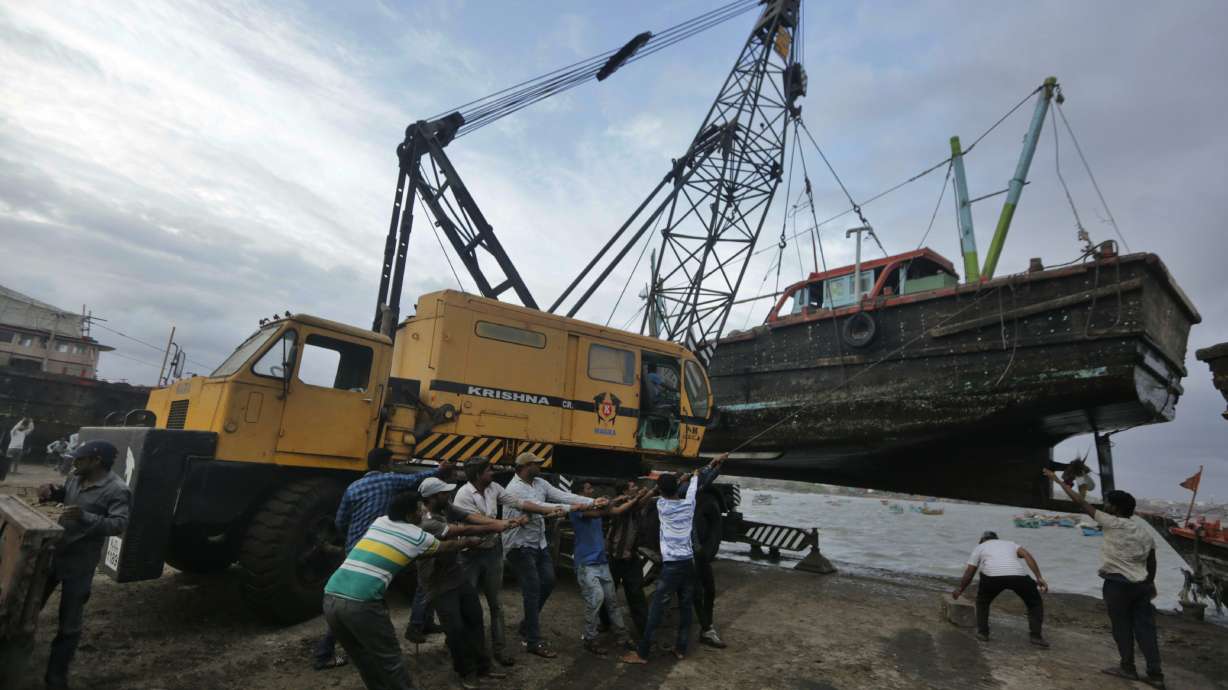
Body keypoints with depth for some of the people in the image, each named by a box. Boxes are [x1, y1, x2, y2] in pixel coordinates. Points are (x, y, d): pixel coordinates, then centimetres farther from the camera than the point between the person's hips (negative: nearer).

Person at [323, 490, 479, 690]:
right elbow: (445, 547, 26)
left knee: (364, 658, 21)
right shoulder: (416, 536, 6)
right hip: (361, 603, -6)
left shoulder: (378, 522, 19)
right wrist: (468, 542, 43)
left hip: (330, 598, 6)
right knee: (390, 659, 9)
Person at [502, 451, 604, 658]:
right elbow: (539, 506, -28)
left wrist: (592, 502, -14)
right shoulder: (515, 488, -20)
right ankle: (534, 642, 5)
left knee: (548, 582, 11)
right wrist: (571, 508, -27)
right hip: (520, 546, -8)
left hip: (539, 543, 8)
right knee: (533, 590, -6)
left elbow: (563, 495, -3)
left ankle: (527, 623, 30)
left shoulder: (540, 483, 4)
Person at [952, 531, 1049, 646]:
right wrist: (1039, 578, 11)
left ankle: (982, 633, 22)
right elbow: (1027, 555, 16)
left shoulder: (979, 547, 33)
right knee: (1035, 602, 29)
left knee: (982, 601, 27)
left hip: (992, 574, -1)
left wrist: (959, 590, 43)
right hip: (1018, 574, 1)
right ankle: (1036, 636, 21)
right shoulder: (1010, 543, 39)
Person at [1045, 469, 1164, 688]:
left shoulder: (1113, 524, -15)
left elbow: (1081, 503, -15)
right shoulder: (1144, 527, 6)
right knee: (1145, 627, 9)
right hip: (1141, 584, 7)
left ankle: (1128, 667, 18)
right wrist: (1150, 583, 26)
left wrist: (1058, 481, -10)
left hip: (1117, 584, -7)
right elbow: (1151, 560, 14)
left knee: (1122, 626, 7)